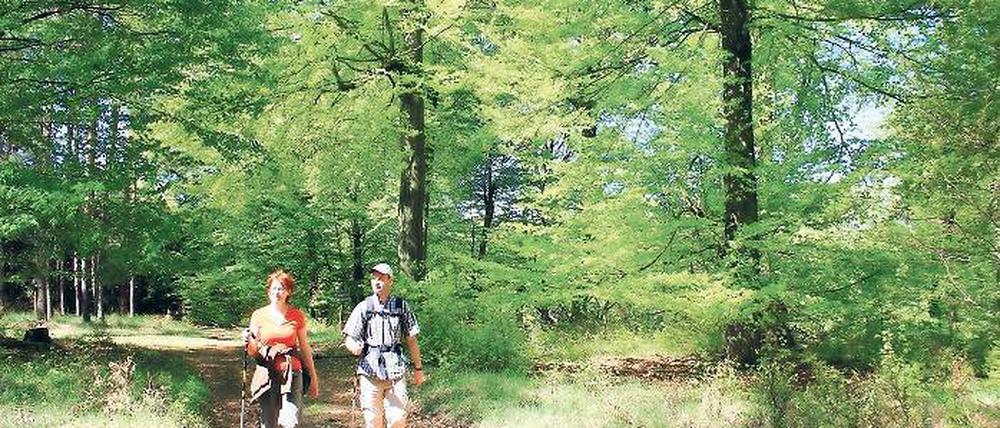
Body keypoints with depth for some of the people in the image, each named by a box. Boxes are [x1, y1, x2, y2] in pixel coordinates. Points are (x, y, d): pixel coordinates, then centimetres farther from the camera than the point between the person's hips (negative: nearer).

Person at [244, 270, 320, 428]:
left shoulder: (297, 316, 1)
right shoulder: (258, 315, 2)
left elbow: (305, 349, 9)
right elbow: (253, 352, 7)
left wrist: (313, 378, 11)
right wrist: (248, 340, -14)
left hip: (291, 374, -1)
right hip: (267, 375, 1)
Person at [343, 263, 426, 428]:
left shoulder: (401, 306, 8)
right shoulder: (364, 307, 3)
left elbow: (411, 340, 13)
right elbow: (349, 338, 2)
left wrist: (418, 368, 14)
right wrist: (354, 346, -22)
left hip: (396, 371, 1)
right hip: (370, 370, -1)